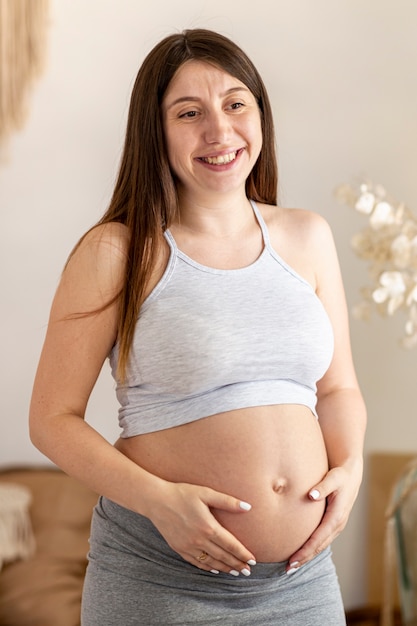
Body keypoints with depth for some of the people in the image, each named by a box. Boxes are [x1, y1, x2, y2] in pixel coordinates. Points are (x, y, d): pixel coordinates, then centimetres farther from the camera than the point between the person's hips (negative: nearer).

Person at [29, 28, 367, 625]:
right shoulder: (115, 252, -7)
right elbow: (53, 418, -6)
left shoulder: (306, 237, 6)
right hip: (158, 576, -4)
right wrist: (159, 500, -18)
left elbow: (338, 388, 13)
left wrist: (350, 466, -5)